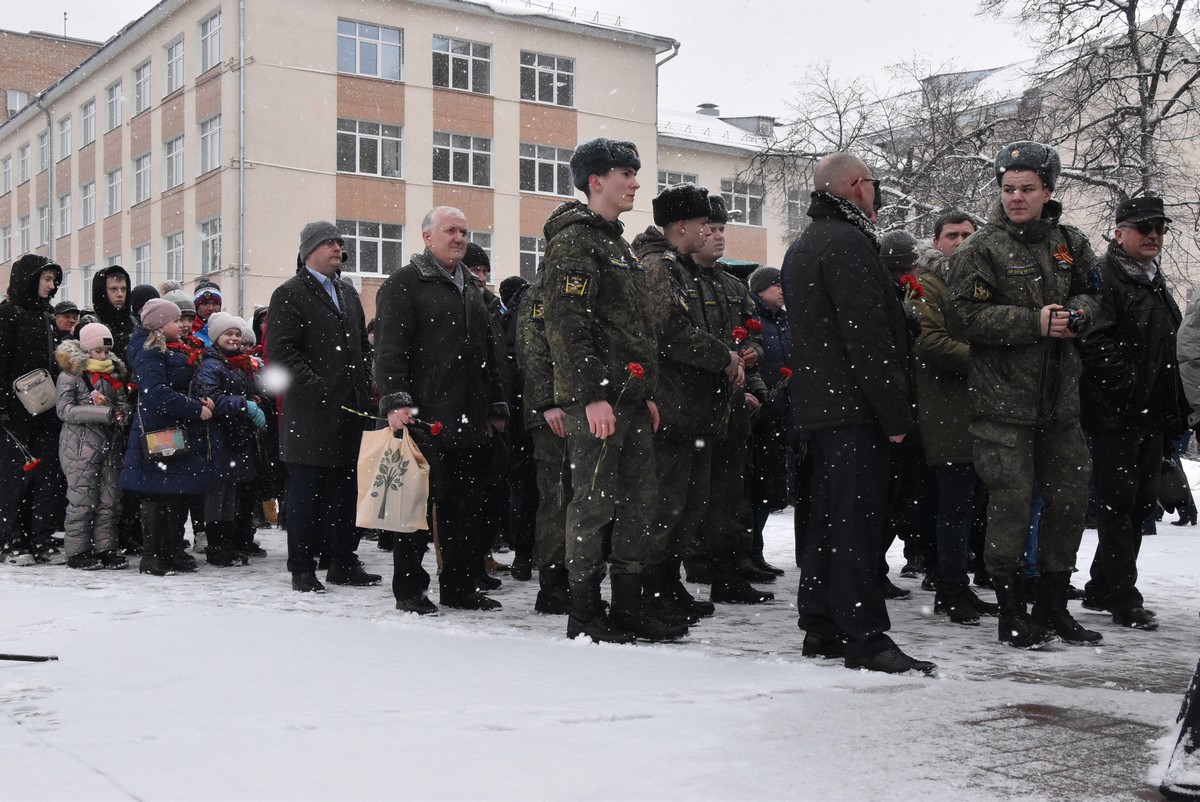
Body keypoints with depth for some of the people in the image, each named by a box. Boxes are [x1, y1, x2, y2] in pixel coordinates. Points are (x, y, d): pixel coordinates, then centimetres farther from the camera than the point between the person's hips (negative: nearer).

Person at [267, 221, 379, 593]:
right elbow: (280, 352, -12)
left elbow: (363, 346, 24)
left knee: (346, 491, 10)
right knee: (306, 493, -1)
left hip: (350, 411, 7)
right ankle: (302, 569, 7)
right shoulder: (289, 294, -3)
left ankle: (343, 564, 18)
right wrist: (318, 387, -18)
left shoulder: (348, 294, 19)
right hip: (310, 413, -7)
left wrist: (364, 387, 10)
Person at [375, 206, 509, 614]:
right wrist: (395, 400, -21)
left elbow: (488, 352, 26)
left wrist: (496, 405, 22)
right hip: (423, 420, -7)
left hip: (471, 423, 7)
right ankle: (409, 589, 9)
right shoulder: (404, 284, -2)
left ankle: (460, 586, 17)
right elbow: (390, 347, -11)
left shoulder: (471, 288, 22)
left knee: (469, 508, 8)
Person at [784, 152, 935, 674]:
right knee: (857, 520, -8)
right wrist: (895, 413, -17)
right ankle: (864, 637, -6)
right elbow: (868, 336, -20)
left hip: (817, 404, 10)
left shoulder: (801, 247, 20)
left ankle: (820, 629, 20)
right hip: (854, 406, -10)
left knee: (828, 518, 14)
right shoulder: (848, 243, -13)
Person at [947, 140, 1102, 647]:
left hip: (1060, 397, 6)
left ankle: (1053, 608, 26)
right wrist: (1034, 322, -19)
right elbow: (964, 317, -14)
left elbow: (1093, 295, 22)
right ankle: (1012, 613, 9)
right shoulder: (981, 249, -6)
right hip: (1002, 400, -6)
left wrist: (1078, 311, -3)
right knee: (1011, 501, -6)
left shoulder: (1070, 244, 10)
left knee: (1070, 500, 10)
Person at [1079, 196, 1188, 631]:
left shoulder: (1157, 284, 21)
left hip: (1152, 416, 9)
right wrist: (1130, 384, -21)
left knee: (1139, 505, 12)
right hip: (1116, 416, -9)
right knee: (1117, 505, -4)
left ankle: (1102, 588, 23)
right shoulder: (1104, 277, -8)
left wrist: (1177, 414, 21)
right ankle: (1124, 599, 0)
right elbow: (1095, 342, -21)